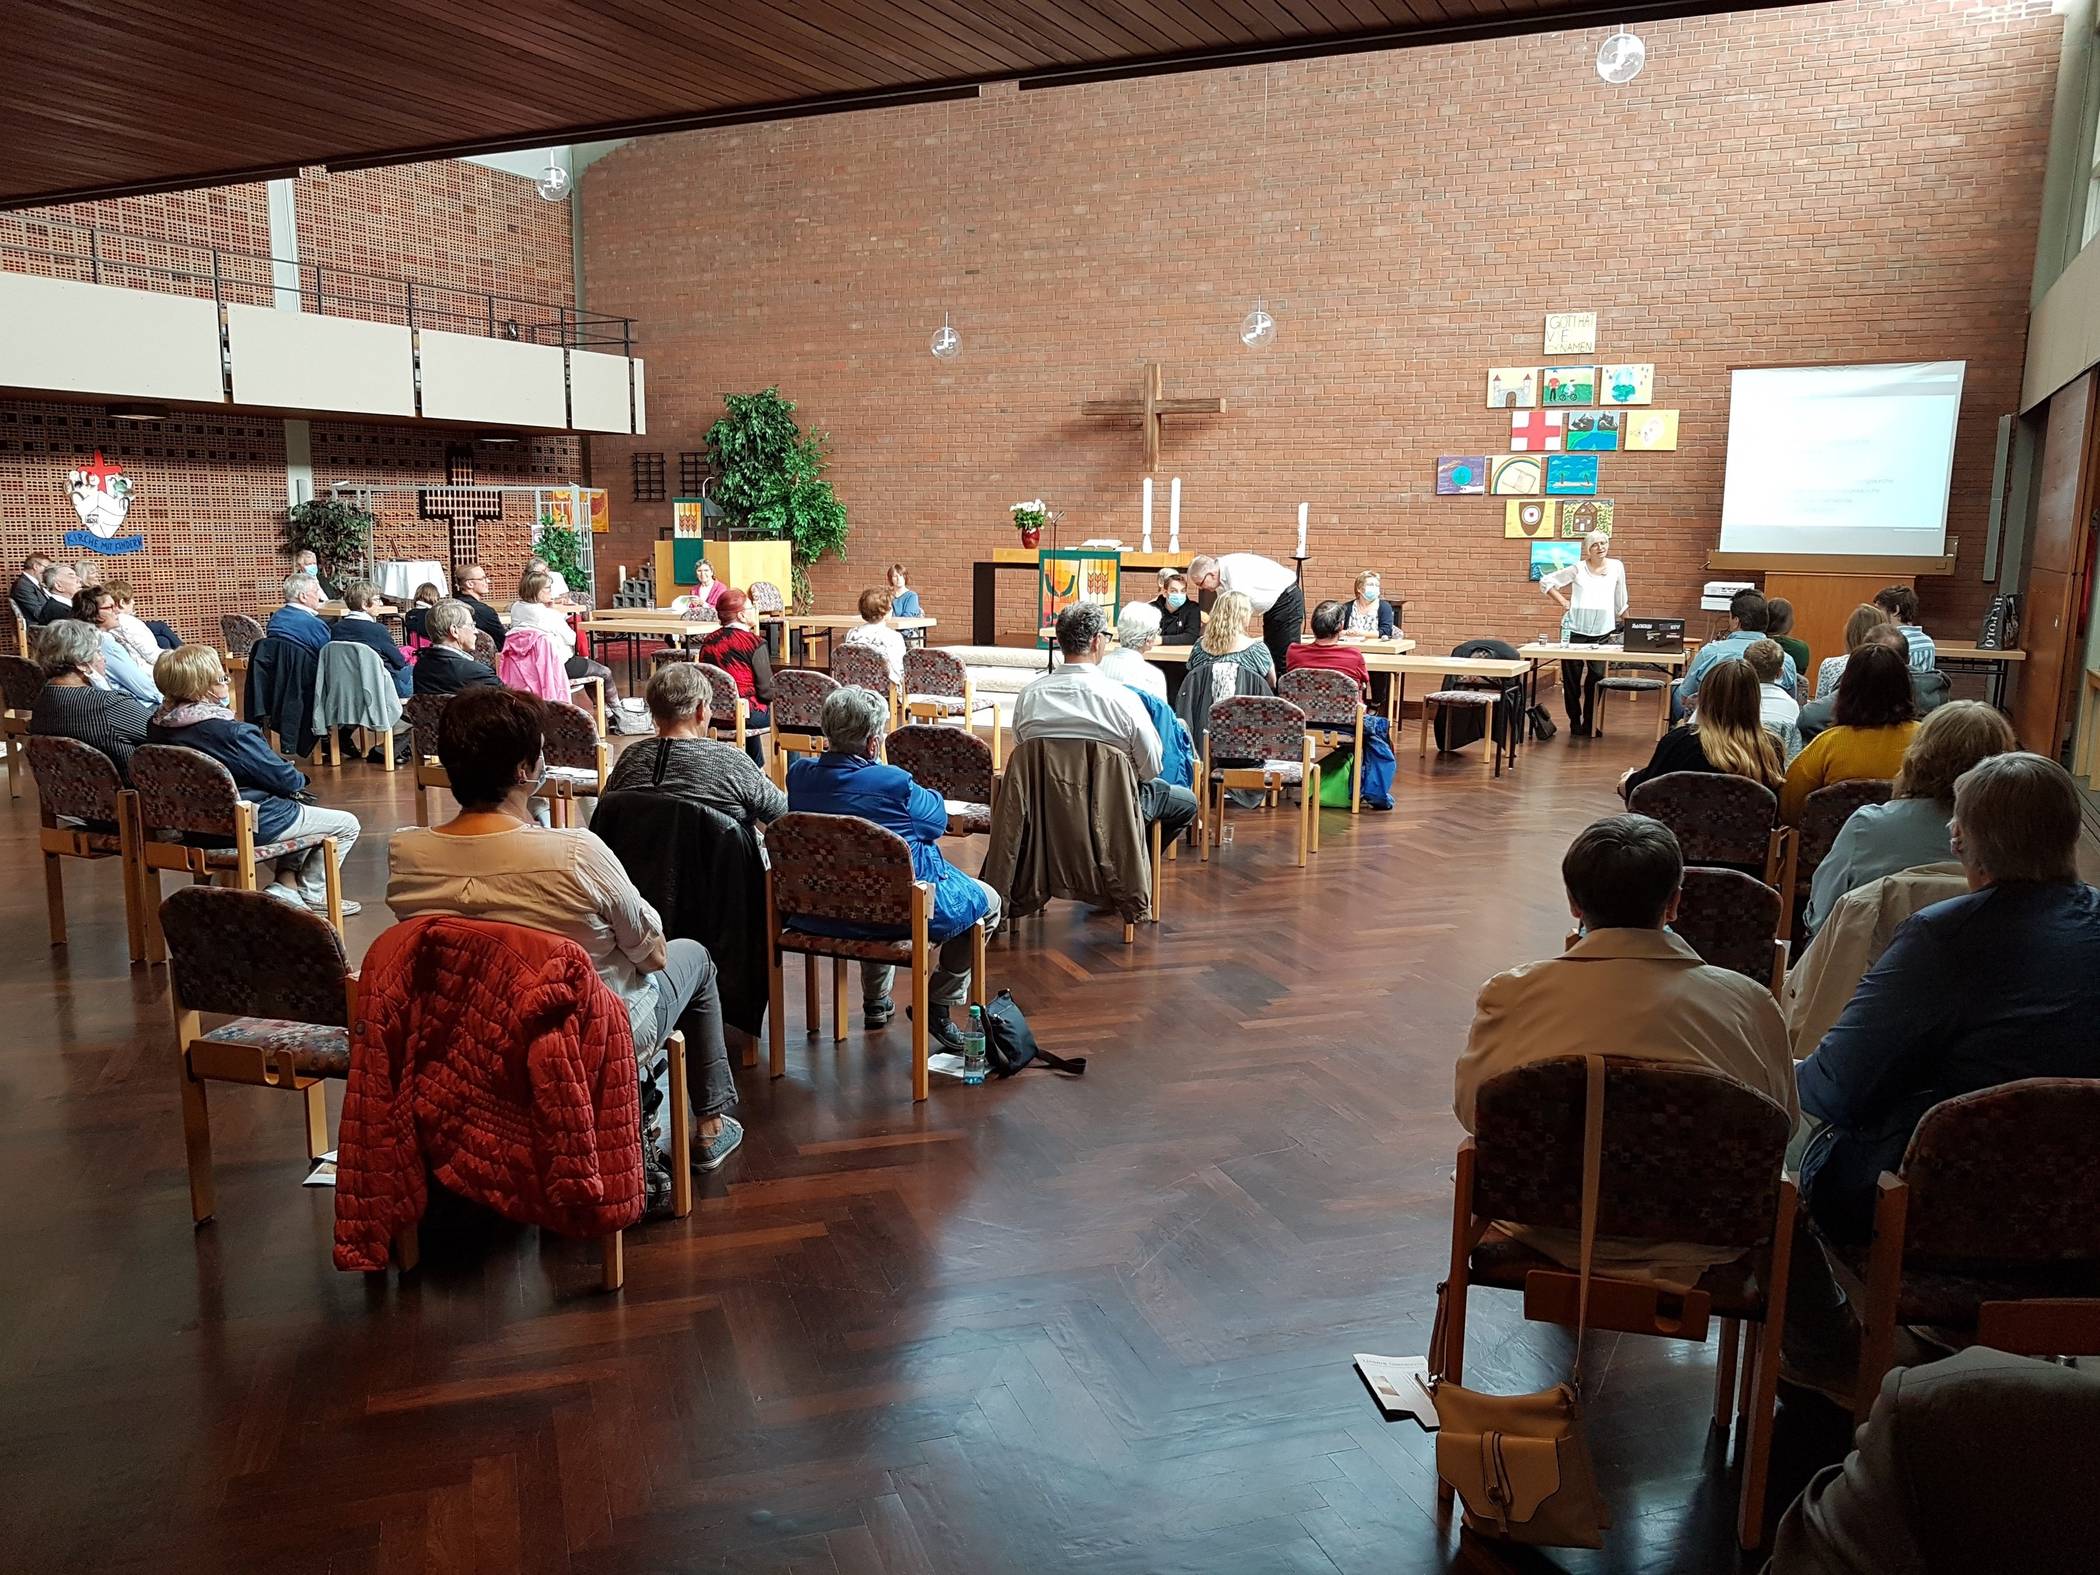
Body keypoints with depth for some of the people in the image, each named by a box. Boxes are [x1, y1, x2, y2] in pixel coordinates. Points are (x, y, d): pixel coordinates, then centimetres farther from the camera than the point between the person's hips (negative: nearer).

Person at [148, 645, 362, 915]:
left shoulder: (158, 728, -3)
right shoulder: (233, 733, -28)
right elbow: (285, 779, -19)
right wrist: (299, 778, 4)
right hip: (252, 825, -9)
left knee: (299, 810, 32)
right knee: (346, 824, 6)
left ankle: (285, 885, 23)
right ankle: (312, 895, 18)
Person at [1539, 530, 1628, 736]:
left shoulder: (1616, 567, 7)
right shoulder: (1578, 568, 2)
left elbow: (1620, 602, 17)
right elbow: (1546, 582, 8)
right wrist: (1563, 602, 1)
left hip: (1602, 632, 1)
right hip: (1575, 630, -1)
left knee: (1597, 677, -1)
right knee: (1572, 678, 2)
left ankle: (1589, 723, 11)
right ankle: (1575, 721, 13)